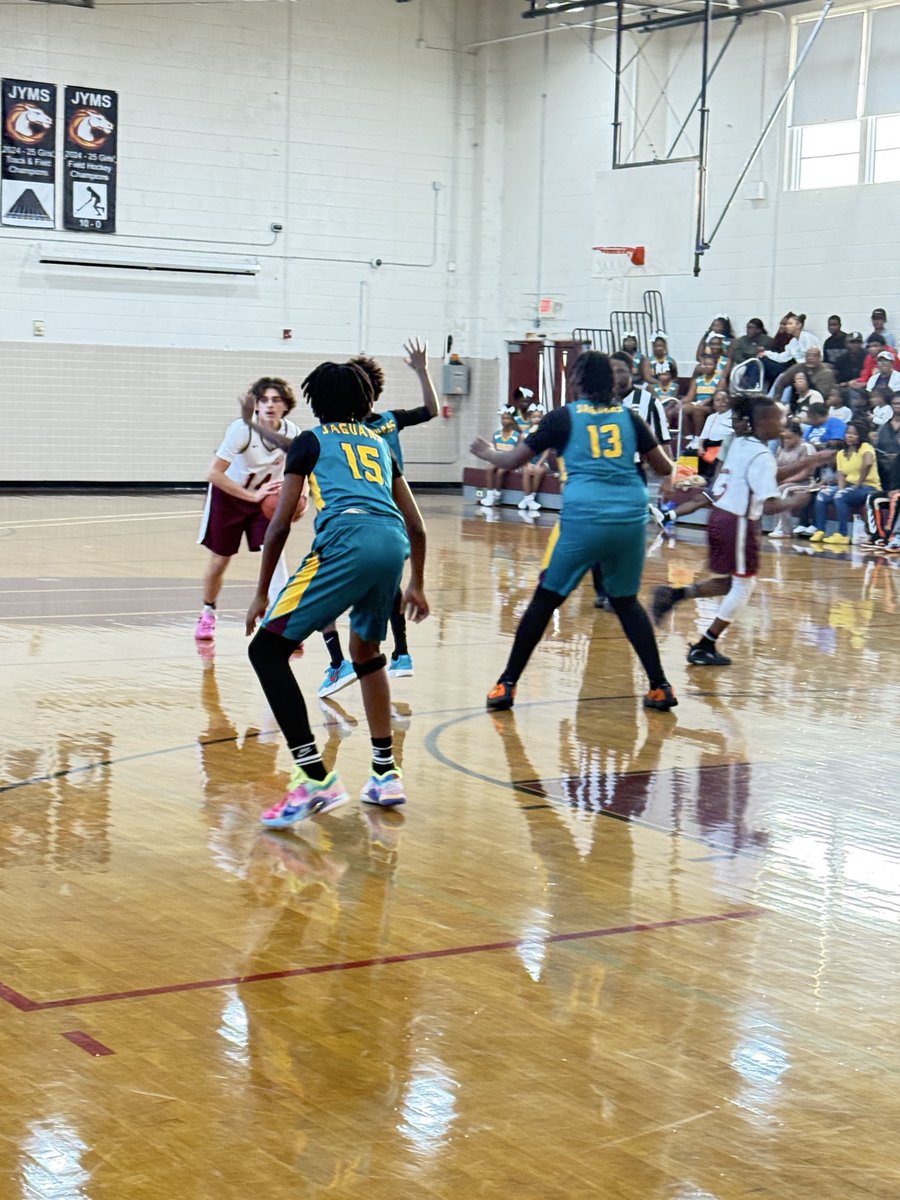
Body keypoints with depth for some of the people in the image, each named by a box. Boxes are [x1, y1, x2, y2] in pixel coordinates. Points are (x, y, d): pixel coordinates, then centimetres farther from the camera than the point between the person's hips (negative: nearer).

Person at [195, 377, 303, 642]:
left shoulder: (292, 433, -18)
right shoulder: (241, 429, -29)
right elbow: (214, 474, -31)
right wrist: (253, 495, -37)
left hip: (266, 496, 2)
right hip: (228, 494, -2)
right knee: (219, 559, 8)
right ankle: (208, 614, 34)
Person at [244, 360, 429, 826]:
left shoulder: (311, 440, 18)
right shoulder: (378, 443, 32)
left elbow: (280, 524, 11)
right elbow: (416, 526, 32)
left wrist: (261, 594, 19)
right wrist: (416, 585, 45)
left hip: (347, 541, -6)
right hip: (394, 544, 6)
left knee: (267, 648, -2)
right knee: (366, 651, 30)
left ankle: (316, 778, -14)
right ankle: (385, 774, 31)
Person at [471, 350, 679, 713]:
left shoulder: (564, 417, 5)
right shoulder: (627, 416, 13)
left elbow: (514, 459, 11)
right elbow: (665, 468, 14)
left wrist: (487, 453, 31)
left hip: (584, 517, -3)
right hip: (631, 516, 3)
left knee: (545, 600, 8)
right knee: (626, 601, 20)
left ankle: (506, 685, 11)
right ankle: (659, 686, 13)